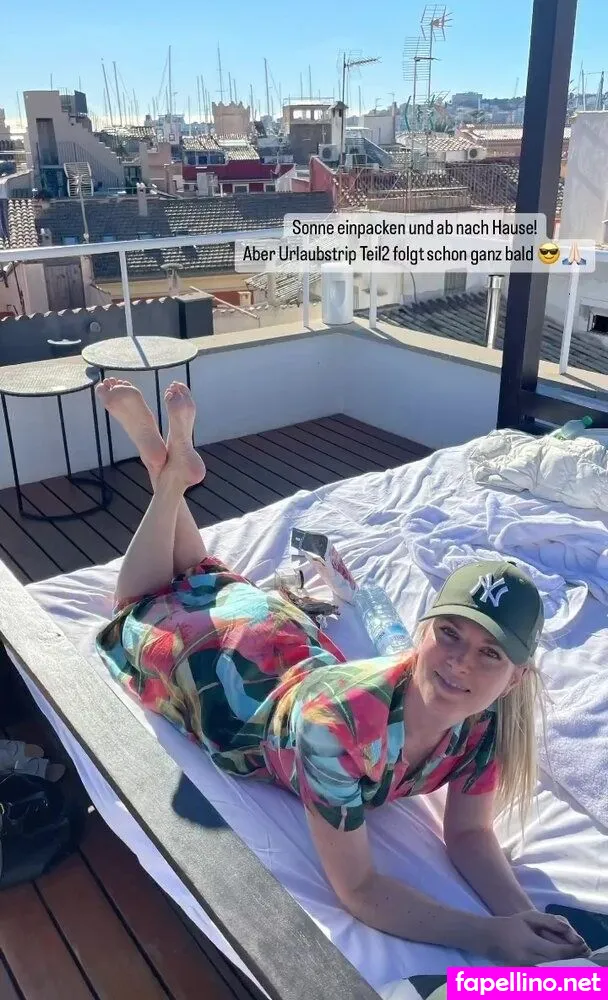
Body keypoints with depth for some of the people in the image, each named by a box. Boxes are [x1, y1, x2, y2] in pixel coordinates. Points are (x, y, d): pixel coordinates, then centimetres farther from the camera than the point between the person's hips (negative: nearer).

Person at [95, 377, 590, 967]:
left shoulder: (487, 720, -31)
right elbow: (357, 890, -38)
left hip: (299, 656, 4)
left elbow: (468, 833, -19)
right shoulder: (340, 723, -48)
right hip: (218, 673, -3)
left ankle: (176, 463, 37)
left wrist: (523, 917, -36)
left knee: (208, 581, 33)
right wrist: (486, 936, -45)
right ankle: (172, 471, 29)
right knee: (143, 611, 28)